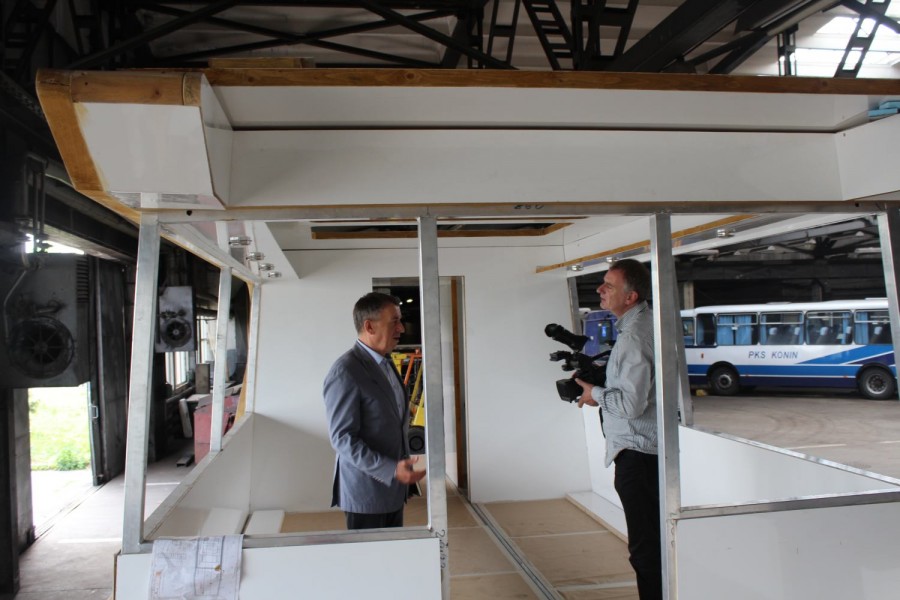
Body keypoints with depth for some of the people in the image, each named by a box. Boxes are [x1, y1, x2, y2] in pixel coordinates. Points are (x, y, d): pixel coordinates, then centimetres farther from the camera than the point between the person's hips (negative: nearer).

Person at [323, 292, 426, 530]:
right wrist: (392, 470, -26)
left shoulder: (386, 364, 10)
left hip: (393, 489, 8)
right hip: (367, 494, -8)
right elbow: (343, 438, -21)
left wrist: (401, 467, 15)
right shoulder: (345, 372, -18)